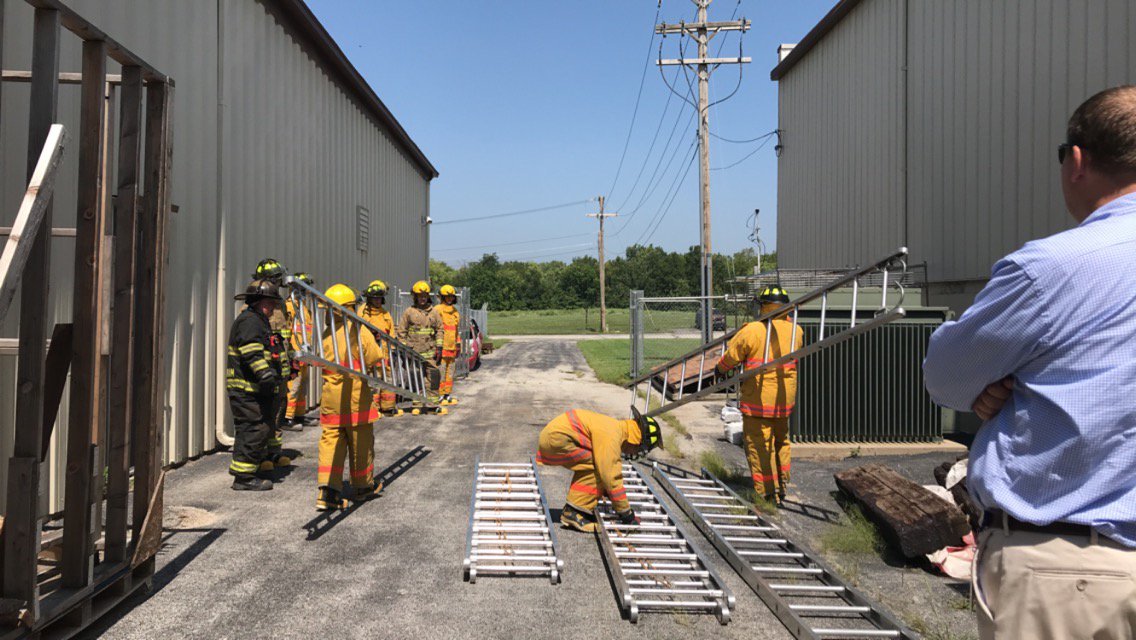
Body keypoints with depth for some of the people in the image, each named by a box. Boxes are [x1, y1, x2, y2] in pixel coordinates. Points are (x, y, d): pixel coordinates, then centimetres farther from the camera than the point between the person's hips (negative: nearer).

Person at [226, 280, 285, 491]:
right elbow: (252, 353, -27)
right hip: (247, 389, -11)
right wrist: (265, 373, -36)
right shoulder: (249, 321, -12)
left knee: (248, 431, 14)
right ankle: (244, 477, -4)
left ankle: (244, 475, 22)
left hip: (255, 389, 11)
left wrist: (275, 375, 41)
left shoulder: (258, 321, 23)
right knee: (255, 430, -10)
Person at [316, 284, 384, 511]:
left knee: (330, 442, 5)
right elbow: (375, 359, -9)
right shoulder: (361, 333, -11)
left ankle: (327, 491, -7)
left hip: (330, 396, 3)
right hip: (357, 397, -3)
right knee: (361, 443, 11)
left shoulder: (324, 335, 1)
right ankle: (363, 486, 26)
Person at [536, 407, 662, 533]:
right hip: (556, 437, -10)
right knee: (595, 469, -11)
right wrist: (626, 513, -11)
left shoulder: (616, 428, 13)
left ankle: (572, 509, 13)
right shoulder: (610, 436, -18)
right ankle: (573, 513, -8)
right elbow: (611, 476, -19)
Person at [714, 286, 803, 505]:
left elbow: (731, 356, -4)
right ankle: (781, 485, 30)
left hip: (757, 399, -5)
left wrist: (721, 370, 14)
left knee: (759, 446, 4)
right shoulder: (796, 331, -1)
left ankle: (767, 493, 9)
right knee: (781, 442, 22)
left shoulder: (752, 331, -15)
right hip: (785, 399, 5)